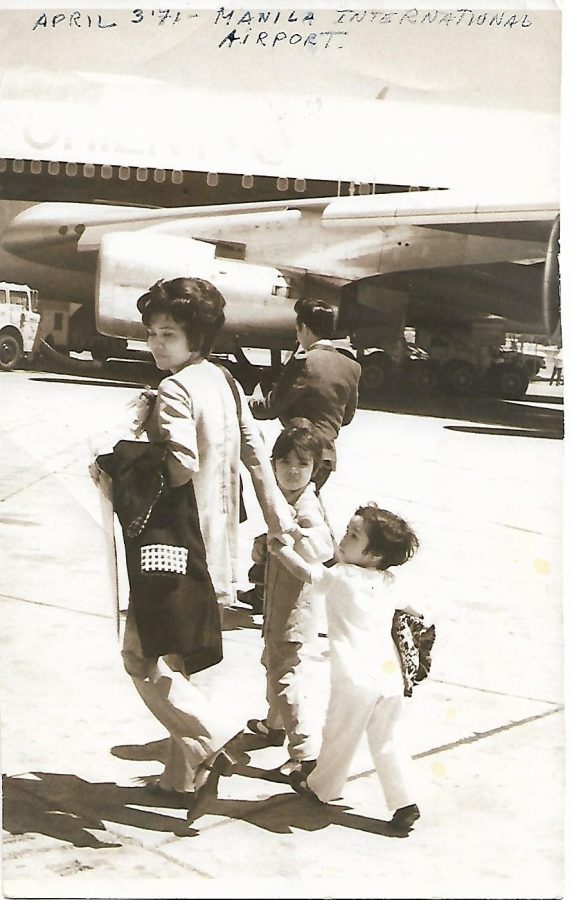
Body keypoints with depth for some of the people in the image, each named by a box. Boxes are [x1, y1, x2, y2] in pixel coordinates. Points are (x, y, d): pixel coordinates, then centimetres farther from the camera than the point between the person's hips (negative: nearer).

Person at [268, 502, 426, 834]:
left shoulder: (342, 577, -8)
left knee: (339, 737, 15)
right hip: (390, 674, 5)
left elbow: (304, 570, -4)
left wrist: (279, 547, 6)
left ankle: (321, 787, 33)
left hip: (356, 679, -5)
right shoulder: (390, 583, 8)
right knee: (388, 743, 15)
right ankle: (405, 802, 12)